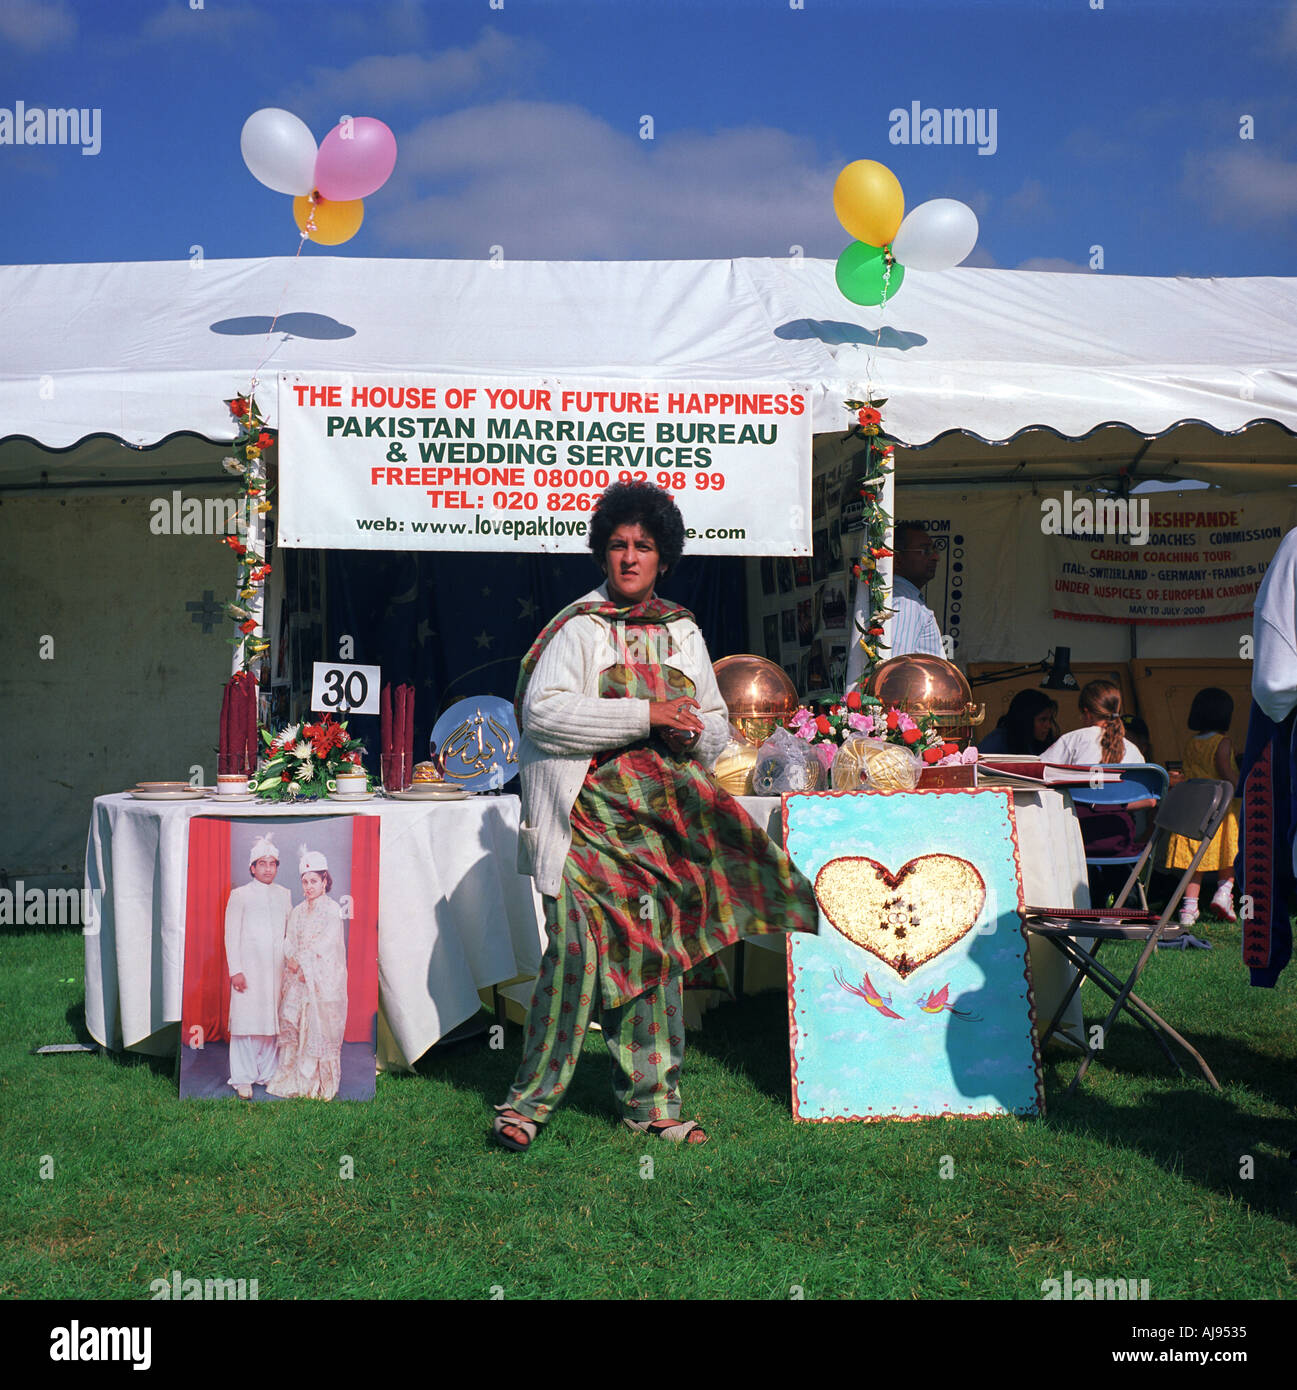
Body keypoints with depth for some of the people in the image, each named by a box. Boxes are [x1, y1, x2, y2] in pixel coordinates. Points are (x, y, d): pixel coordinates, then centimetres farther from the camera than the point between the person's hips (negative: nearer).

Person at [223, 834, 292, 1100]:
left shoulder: (284, 895, 13)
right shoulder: (239, 895, 2)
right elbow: (231, 935, -1)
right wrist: (235, 970, -8)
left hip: (277, 969, 4)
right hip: (248, 969, -3)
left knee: (273, 1020, 3)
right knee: (245, 1020, -4)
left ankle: (267, 1073, 14)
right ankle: (243, 1079, 4)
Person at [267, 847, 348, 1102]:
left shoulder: (332, 910, -4)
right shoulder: (297, 912, 15)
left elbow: (326, 943, -10)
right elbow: (289, 942, 9)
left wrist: (302, 961, -10)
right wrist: (293, 960, -9)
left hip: (323, 979, -5)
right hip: (297, 978, 5)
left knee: (320, 1028, -4)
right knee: (292, 1025, 2)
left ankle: (320, 1084, 3)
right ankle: (294, 1080, 9)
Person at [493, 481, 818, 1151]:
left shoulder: (682, 632, 16)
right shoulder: (578, 627, -1)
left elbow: (717, 725, 21)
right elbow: (542, 711, -15)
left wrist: (692, 733, -4)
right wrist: (644, 715, -18)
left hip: (662, 817, 5)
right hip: (590, 815, -5)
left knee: (653, 951, 8)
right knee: (578, 950, -11)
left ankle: (650, 1100, 19)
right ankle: (531, 1097, 3)